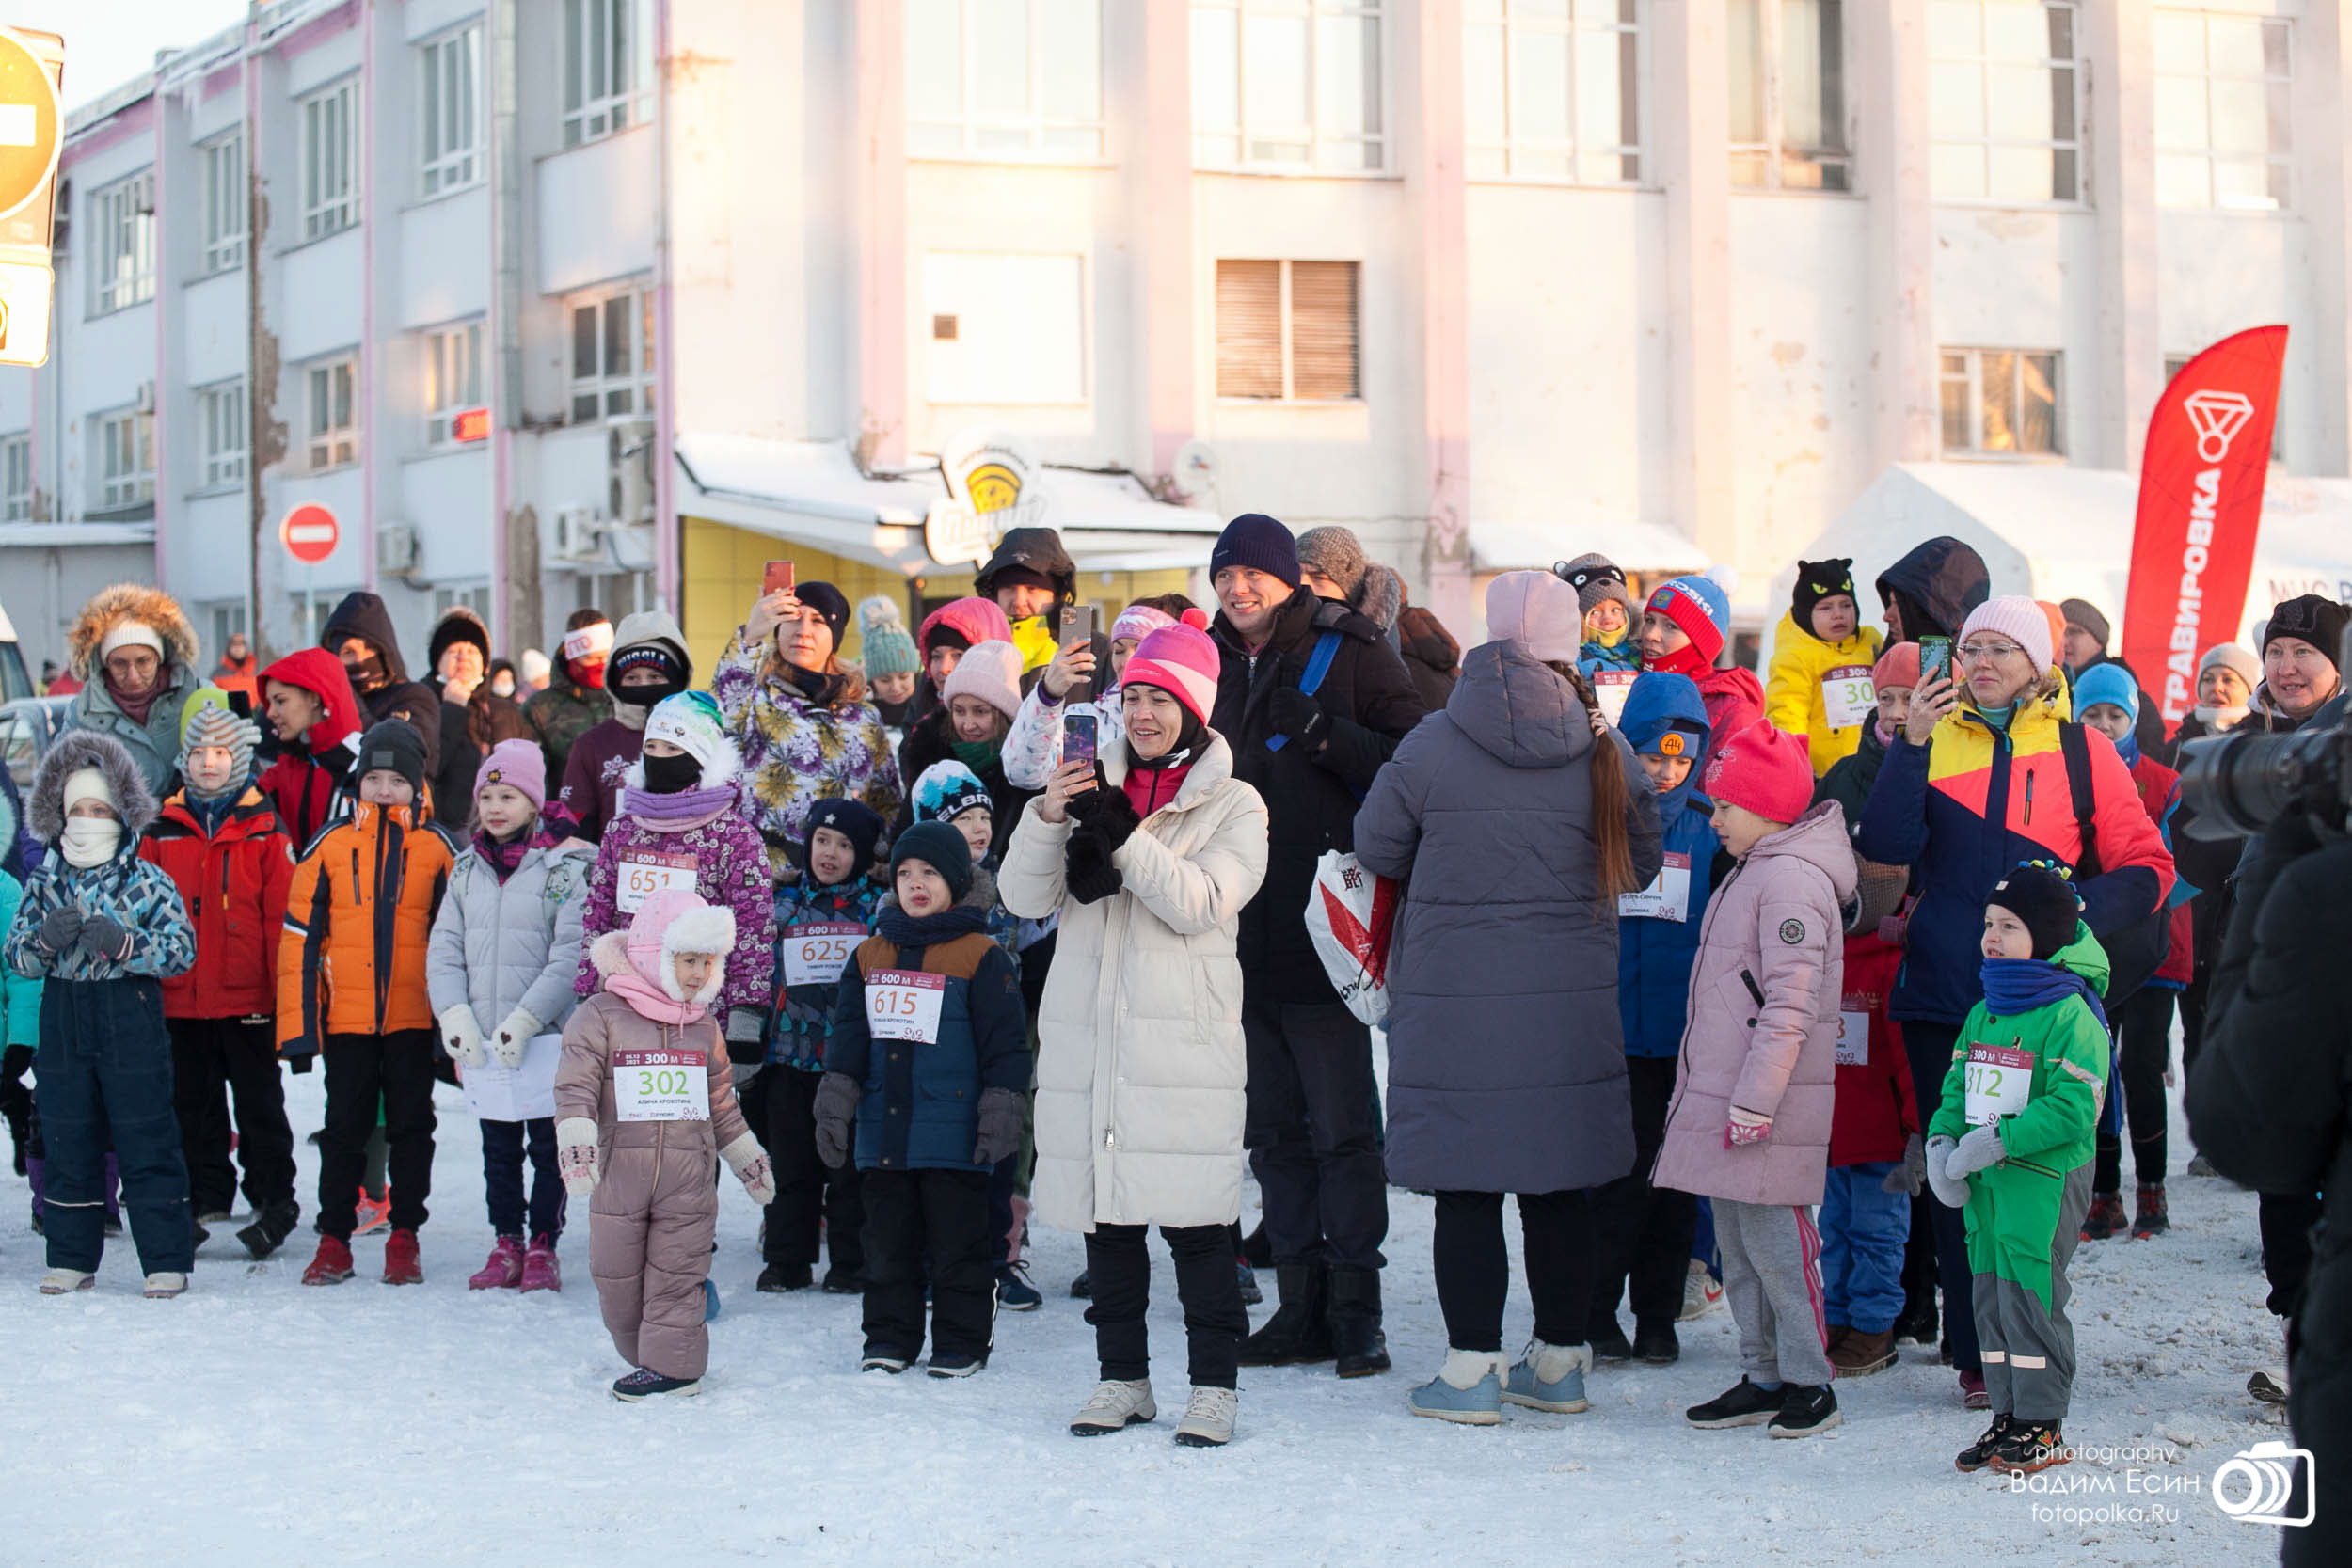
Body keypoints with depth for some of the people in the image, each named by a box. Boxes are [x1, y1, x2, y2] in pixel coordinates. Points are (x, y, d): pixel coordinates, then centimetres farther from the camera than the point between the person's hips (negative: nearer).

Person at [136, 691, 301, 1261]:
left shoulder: (264, 829, -2)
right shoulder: (163, 829, 8)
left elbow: (281, 914, -4)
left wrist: (283, 987, -9)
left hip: (246, 995, -4)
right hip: (179, 996, 4)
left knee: (259, 1101, 3)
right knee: (193, 1102, 11)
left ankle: (274, 1202, 10)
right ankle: (207, 1201, 21)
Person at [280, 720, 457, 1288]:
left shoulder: (436, 849, 4)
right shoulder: (332, 845, 3)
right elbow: (300, 935, 3)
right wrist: (297, 1024, -1)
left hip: (413, 1018, 0)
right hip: (346, 1017, 0)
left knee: (411, 1128, 6)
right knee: (344, 1129, 6)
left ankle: (404, 1240, 15)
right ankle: (334, 1241, 13)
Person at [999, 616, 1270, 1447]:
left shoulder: (1232, 806, 4)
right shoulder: (1094, 788, 13)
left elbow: (1199, 903, -11)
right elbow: (1026, 899, 5)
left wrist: (1124, 835, -20)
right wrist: (1046, 817, -12)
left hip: (1185, 1036, -4)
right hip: (1088, 1033, 4)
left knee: (1197, 1218, -6)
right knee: (1107, 1212, 8)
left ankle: (1213, 1383, 2)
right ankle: (1122, 1377, 18)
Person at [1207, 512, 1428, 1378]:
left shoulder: (1350, 654, -3)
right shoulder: (1210, 663, 13)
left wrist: (1322, 731, -20)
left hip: (1321, 932, -6)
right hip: (1241, 939, 6)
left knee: (1343, 1129, -2)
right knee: (1274, 1132, 11)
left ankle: (1356, 1308, 4)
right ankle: (1302, 1305, 18)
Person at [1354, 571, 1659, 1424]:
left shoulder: (1434, 744, -8)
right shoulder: (1606, 751, -2)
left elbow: (1376, 847, 2)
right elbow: (1639, 863, 8)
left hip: (1454, 996, -3)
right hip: (1571, 1000, 3)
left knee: (1467, 1184, 2)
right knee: (1562, 1179, 11)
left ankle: (1471, 1369, 3)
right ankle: (1561, 1360, 19)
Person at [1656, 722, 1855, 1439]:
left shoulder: (1793, 880, -14)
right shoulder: (1752, 873, 17)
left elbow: (1791, 1004, -20)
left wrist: (1755, 1098, -23)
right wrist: (1700, 1087, 23)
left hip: (1767, 1106, -10)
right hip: (1722, 1095, 10)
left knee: (1772, 1235, -6)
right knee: (1737, 1240, 12)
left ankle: (1808, 1381, 2)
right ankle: (1763, 1376, 19)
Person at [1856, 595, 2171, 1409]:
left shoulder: (2080, 749, 4)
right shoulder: (1935, 739, 8)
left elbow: (2147, 868, 2)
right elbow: (1884, 846, -5)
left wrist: (2076, 912, -15)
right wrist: (1909, 746, -14)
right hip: (1942, 995, 2)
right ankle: (1977, 1355, 12)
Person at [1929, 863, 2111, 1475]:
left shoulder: (2070, 1015, -13)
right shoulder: (1983, 1014, 12)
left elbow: (2074, 1107, -19)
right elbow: (1957, 1086, 17)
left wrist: (1998, 1142, -21)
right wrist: (1941, 1140, -2)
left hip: (2046, 1179, -8)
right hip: (1984, 1182, 8)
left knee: (2030, 1297, -5)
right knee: (1990, 1297, 11)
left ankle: (2043, 1425, 6)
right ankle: (2009, 1415, 22)